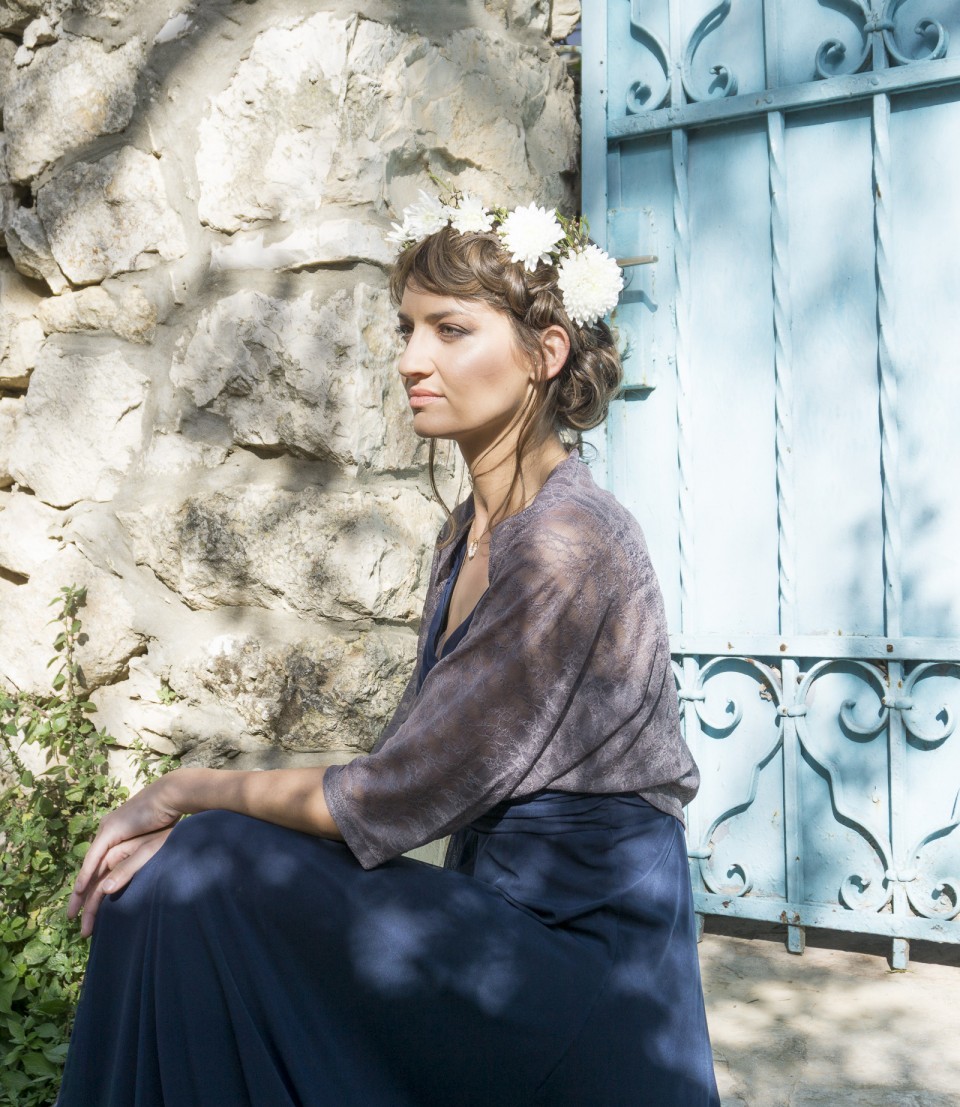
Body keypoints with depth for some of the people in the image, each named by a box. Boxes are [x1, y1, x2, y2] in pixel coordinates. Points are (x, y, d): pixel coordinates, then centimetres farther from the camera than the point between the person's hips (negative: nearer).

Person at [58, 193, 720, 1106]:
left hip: (580, 958, -7)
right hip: (502, 919, 7)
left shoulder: (572, 549, -22)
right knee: (184, 874, -6)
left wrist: (193, 790, -5)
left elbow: (393, 799, -19)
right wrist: (201, 814, -3)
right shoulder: (469, 531, 5)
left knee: (202, 880, -15)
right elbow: (418, 775, 6)